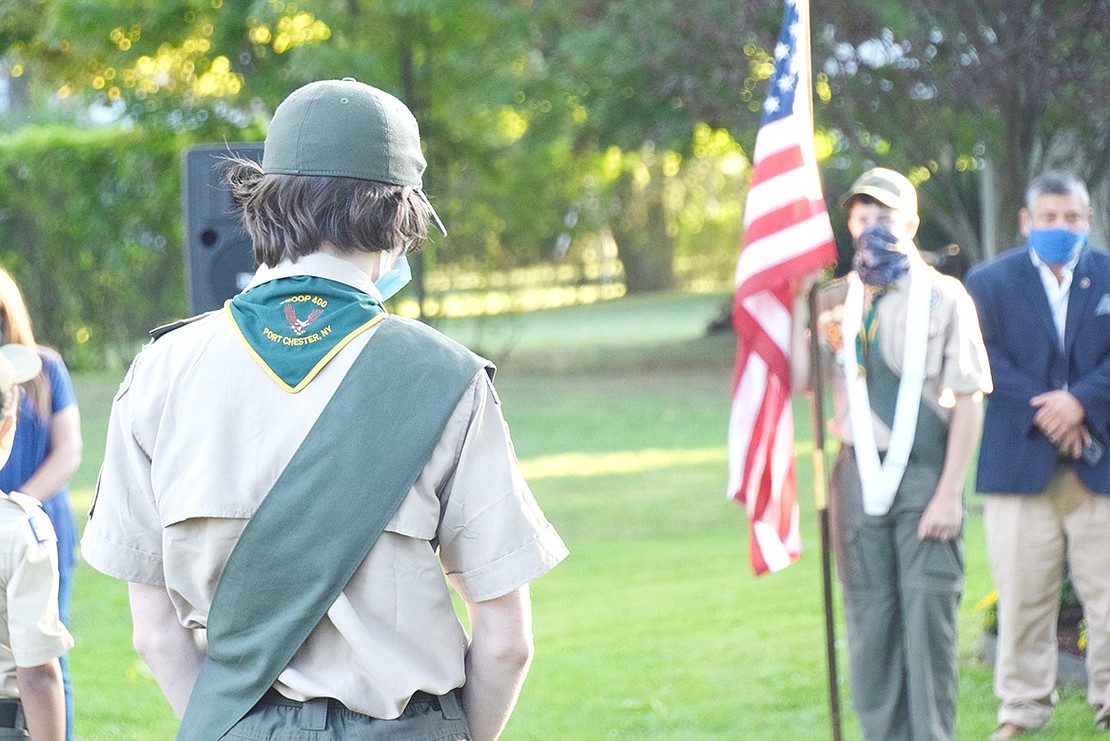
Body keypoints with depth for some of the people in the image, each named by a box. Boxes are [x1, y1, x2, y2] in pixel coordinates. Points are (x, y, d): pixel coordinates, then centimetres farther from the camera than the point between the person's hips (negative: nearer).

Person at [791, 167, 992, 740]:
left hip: (925, 473, -4)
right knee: (869, 618, 6)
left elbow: (968, 398, -4)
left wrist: (948, 493, -9)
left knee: (928, 616, -5)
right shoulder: (835, 301, 9)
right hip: (858, 474, 4)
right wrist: (798, 300, -6)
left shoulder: (942, 296, -2)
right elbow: (800, 379, -1)